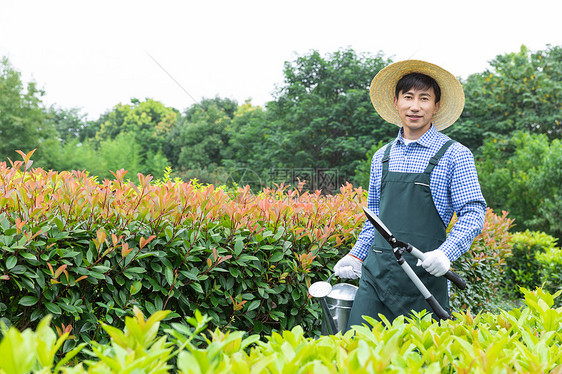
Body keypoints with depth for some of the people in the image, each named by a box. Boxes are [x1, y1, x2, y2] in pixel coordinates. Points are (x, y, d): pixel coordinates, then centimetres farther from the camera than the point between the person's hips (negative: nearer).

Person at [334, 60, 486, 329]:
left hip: (425, 274, -3)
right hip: (377, 273, 4)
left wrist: (446, 252, -19)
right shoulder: (381, 157, 15)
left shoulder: (454, 155, -1)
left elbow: (473, 213, -5)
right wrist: (357, 255, 15)